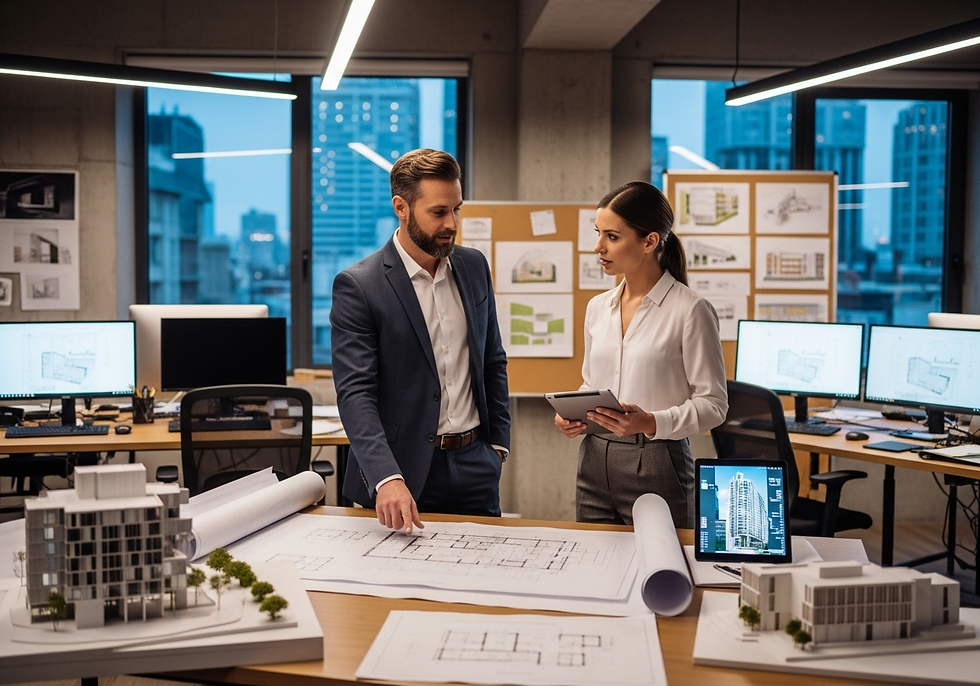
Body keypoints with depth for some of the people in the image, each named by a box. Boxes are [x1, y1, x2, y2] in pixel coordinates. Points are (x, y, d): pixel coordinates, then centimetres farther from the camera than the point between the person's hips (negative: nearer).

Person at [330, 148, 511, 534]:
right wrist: (387, 479, -30)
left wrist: (498, 442, 9)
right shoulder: (357, 286, -12)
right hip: (405, 472, -4)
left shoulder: (474, 267, 6)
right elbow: (355, 392, -19)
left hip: (474, 464, 5)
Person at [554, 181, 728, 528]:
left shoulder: (690, 310, -9)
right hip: (595, 461, 6)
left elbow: (713, 403, -9)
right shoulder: (598, 307, 10)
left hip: (657, 464, -5)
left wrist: (652, 423, -23)